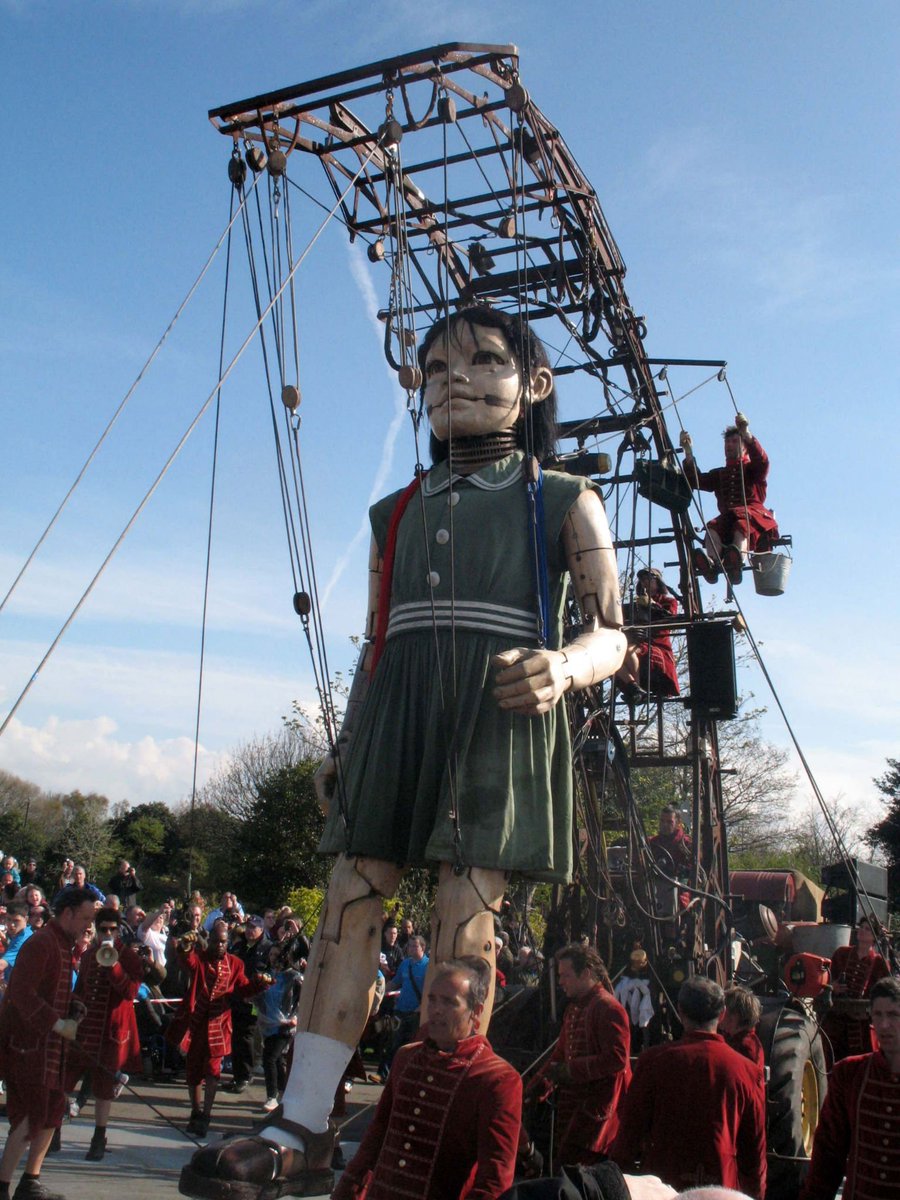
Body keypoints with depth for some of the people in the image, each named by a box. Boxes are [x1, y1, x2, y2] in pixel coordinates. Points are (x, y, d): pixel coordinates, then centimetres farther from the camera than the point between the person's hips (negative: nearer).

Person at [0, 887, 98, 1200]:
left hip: (49, 1043, 10)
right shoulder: (40, 944, -17)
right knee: (30, 1117, -8)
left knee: (51, 1114, 13)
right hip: (27, 1042, -10)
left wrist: (72, 1011, 6)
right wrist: (59, 1024, -26)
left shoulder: (64, 946, 14)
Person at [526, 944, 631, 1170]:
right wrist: (536, 1087, 14)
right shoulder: (573, 1008, 17)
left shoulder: (608, 1008, -12)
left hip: (597, 1107, -9)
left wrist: (571, 1069, -18)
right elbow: (560, 1054, 24)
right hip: (571, 1103, 9)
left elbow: (617, 1059, -20)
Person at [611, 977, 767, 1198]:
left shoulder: (653, 1060, -8)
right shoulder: (746, 1070, -6)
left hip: (661, 1185, -1)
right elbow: (755, 1146, 2)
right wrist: (755, 1194, 16)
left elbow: (630, 1130, -3)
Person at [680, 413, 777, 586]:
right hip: (727, 517, 3)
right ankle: (712, 563, -63)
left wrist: (746, 434, -17)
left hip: (753, 513, -3)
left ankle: (737, 561, -69)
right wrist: (688, 452, 7)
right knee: (713, 526, -33)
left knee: (742, 521, -40)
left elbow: (762, 460, -2)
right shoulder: (719, 474, 34)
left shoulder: (752, 469, 22)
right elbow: (696, 481, 18)